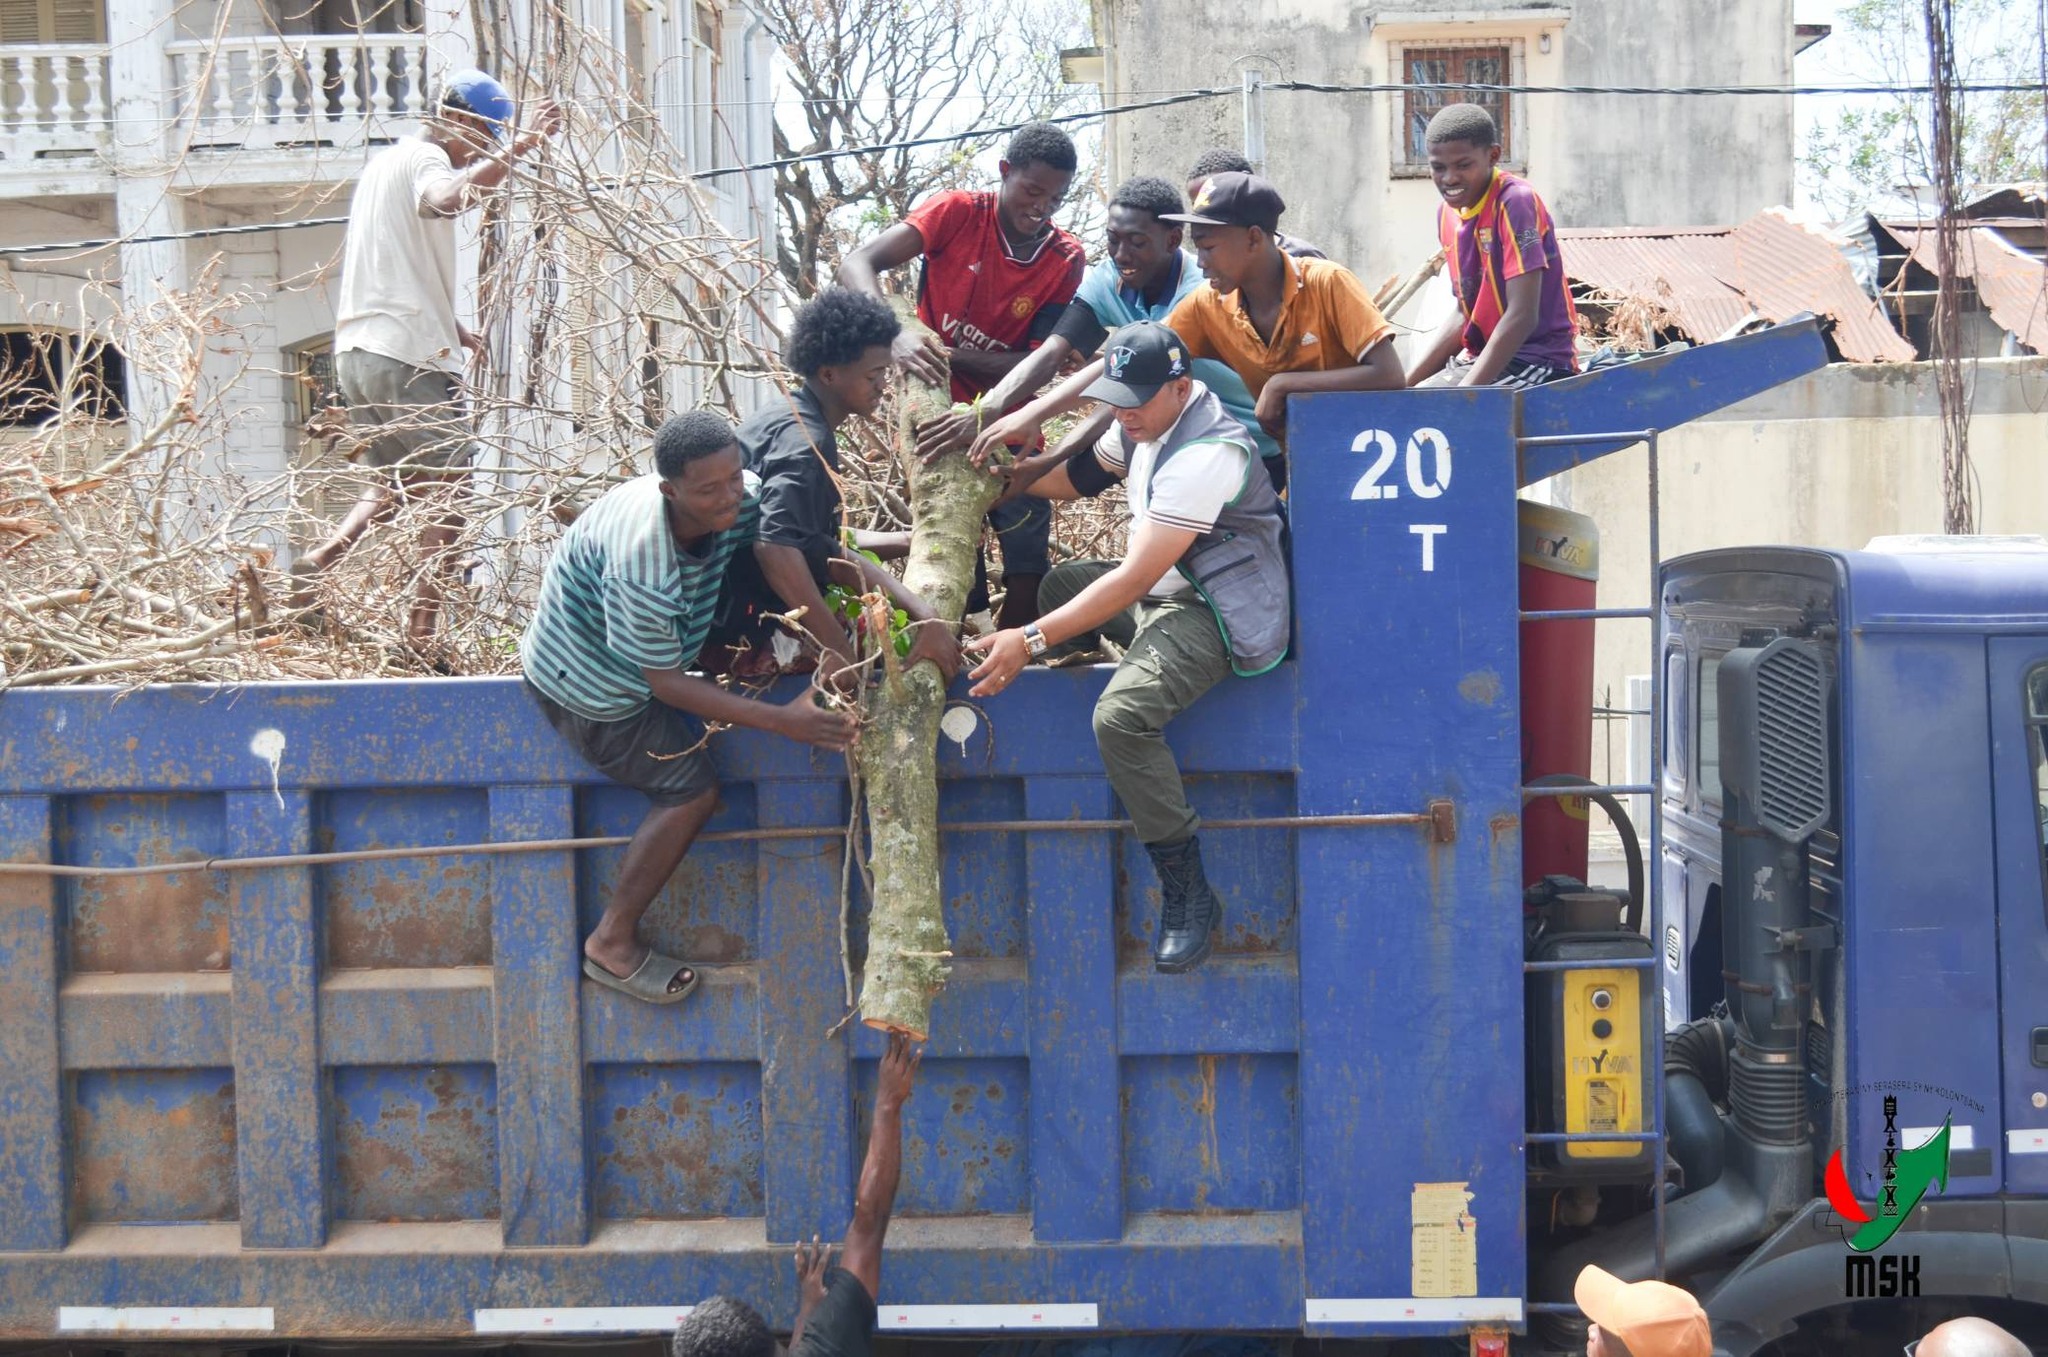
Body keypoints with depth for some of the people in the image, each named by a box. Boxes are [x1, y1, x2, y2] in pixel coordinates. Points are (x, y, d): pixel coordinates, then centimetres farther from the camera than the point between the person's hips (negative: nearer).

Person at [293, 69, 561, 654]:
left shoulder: (384, 161, 23)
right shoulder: (426, 158, -6)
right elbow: (447, 199, -32)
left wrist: (449, 326, 23)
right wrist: (517, 148, -36)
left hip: (356, 348, 9)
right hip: (410, 355, -9)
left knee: (395, 482, 21)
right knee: (447, 487, -3)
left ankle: (319, 559, 0)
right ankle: (421, 634, -7)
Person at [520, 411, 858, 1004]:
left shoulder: (744, 500, -20)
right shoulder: (643, 567, -40)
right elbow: (667, 684, -30)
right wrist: (782, 720, -33)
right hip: (585, 683, -8)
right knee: (692, 788, -9)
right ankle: (612, 944, 4)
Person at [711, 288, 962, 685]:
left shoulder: (790, 416, 10)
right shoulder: (804, 440, -21)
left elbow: (822, 548, 8)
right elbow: (776, 546, -37)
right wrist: (838, 649, -35)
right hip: (738, 626, -10)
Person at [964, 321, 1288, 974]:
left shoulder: (1208, 454, -25)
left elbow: (1134, 579, -27)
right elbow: (1076, 477, 17)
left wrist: (1031, 641, -28)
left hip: (1216, 615, -11)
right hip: (1164, 590, 11)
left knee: (1121, 712, -30)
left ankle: (1188, 894, -21)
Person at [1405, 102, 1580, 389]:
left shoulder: (1516, 202, -15)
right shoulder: (1448, 211, 8)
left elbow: (1522, 316, -20)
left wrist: (1463, 394, -25)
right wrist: (1404, 385, 3)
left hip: (1537, 361, -8)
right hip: (1478, 356, 8)